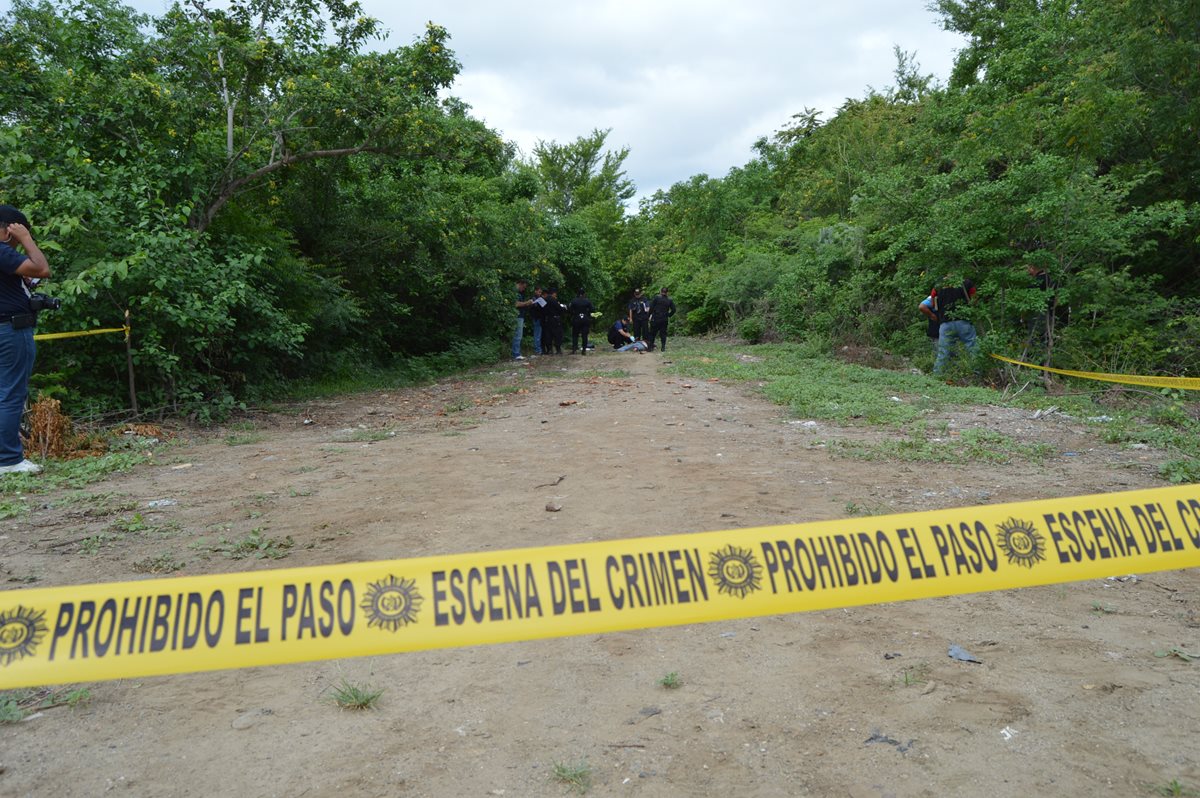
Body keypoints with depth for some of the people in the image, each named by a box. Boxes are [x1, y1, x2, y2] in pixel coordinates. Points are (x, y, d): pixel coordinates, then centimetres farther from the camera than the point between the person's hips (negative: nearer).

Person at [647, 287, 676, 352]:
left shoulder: (656, 298, -5)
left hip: (655, 319, -2)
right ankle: (663, 347, 5)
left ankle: (651, 347, 5)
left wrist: (649, 315, 1)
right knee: (663, 333, 9)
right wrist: (668, 315, 14)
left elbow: (651, 307, -8)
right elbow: (673, 310, 5)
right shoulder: (669, 300, 5)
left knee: (652, 333, 5)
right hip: (664, 319, 2)